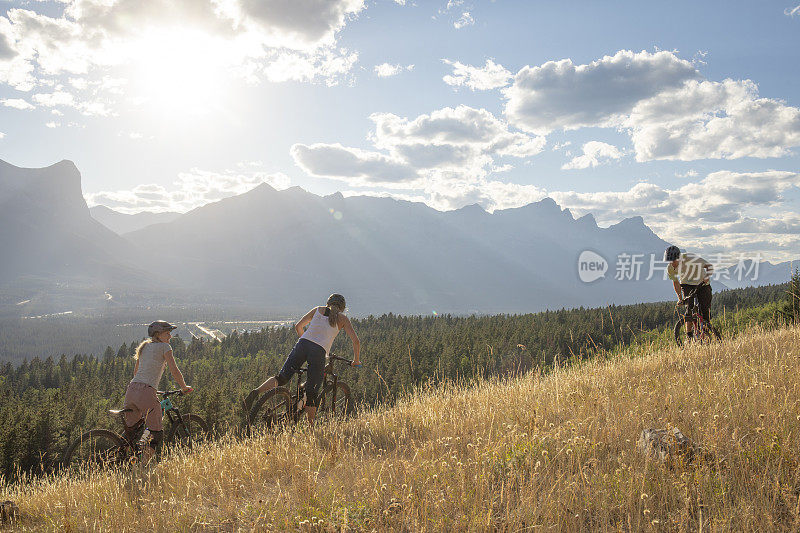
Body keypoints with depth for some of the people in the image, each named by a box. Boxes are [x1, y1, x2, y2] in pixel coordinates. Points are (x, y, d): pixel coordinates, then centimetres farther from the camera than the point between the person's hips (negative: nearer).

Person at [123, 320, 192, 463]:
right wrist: (184, 388, 11)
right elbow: (175, 371, -4)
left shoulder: (144, 346, 23)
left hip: (131, 390, 7)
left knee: (130, 431, 19)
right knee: (157, 433, 1)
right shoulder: (164, 347, 2)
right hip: (146, 393, -7)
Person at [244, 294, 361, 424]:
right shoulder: (343, 319, 17)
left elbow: (298, 326, 26)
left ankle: (256, 392, -18)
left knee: (281, 378, 6)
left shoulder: (318, 310, 24)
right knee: (312, 393, 4)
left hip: (302, 344, 2)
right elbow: (356, 341, 10)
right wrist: (356, 360, 24)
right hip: (319, 351, -2)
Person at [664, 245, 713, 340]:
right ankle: (689, 334, -20)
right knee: (689, 307, -18)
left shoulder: (690, 258, -32)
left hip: (701, 283, -2)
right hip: (687, 285, 2)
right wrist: (680, 298, -3)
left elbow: (709, 266, -19)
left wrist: (707, 278, -34)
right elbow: (675, 282, 0)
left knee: (705, 309, -6)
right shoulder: (670, 269, -19)